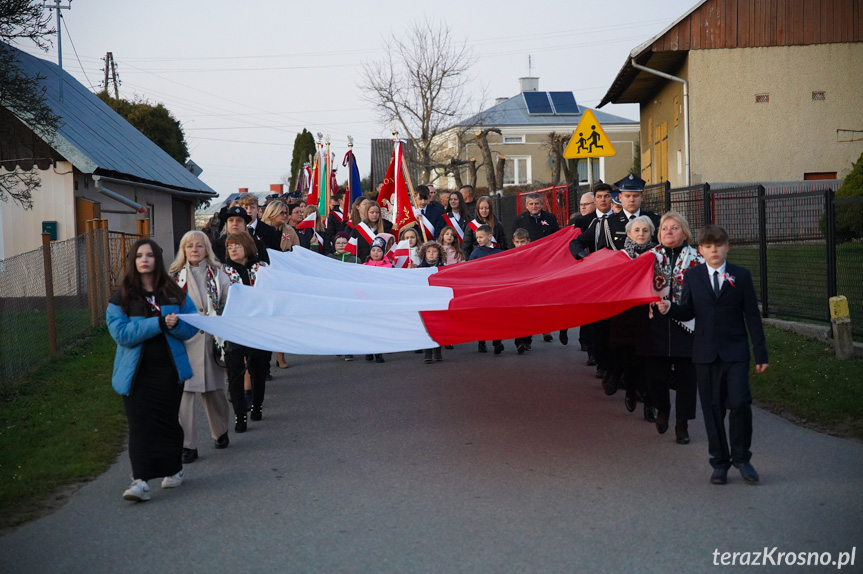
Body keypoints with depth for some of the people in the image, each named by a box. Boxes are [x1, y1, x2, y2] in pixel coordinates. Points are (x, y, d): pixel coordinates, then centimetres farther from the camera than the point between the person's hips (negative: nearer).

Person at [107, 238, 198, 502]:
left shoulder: (175, 294, 6)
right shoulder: (121, 298, 0)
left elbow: (192, 326, 3)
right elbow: (121, 333, -13)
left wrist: (175, 325, -19)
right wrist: (158, 323, -20)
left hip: (169, 369, 2)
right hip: (137, 372, -1)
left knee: (169, 420, 11)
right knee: (140, 424, -7)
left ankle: (174, 469, 29)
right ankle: (140, 480, -9)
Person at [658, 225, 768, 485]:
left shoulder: (741, 275, 3)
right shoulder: (692, 276, 6)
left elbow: (752, 316, 3)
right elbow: (687, 312, 8)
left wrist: (761, 353, 0)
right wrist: (669, 308, -15)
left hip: (735, 351, -1)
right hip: (706, 353, 2)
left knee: (739, 403, -13)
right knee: (712, 408, 6)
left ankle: (741, 457, 7)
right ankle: (719, 461, 19)